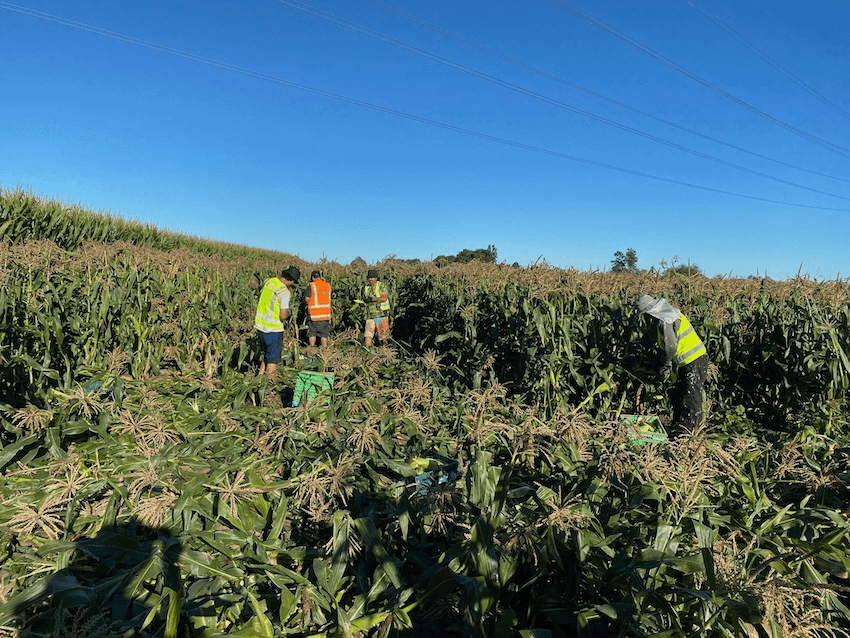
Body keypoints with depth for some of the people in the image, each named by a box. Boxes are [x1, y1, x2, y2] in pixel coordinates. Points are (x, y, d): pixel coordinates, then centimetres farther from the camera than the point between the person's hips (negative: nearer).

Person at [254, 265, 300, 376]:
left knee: (266, 355, 23)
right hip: (272, 329, -8)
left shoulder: (269, 281, 2)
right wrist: (288, 314, 1)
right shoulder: (285, 292, -20)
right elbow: (283, 316, -23)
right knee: (273, 360, 5)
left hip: (259, 324, 8)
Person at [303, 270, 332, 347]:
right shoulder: (328, 285, 7)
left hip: (314, 315, -3)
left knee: (312, 334, 8)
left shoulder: (311, 285, -5)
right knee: (324, 335, 9)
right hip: (326, 314, 3)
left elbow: (306, 300, -9)